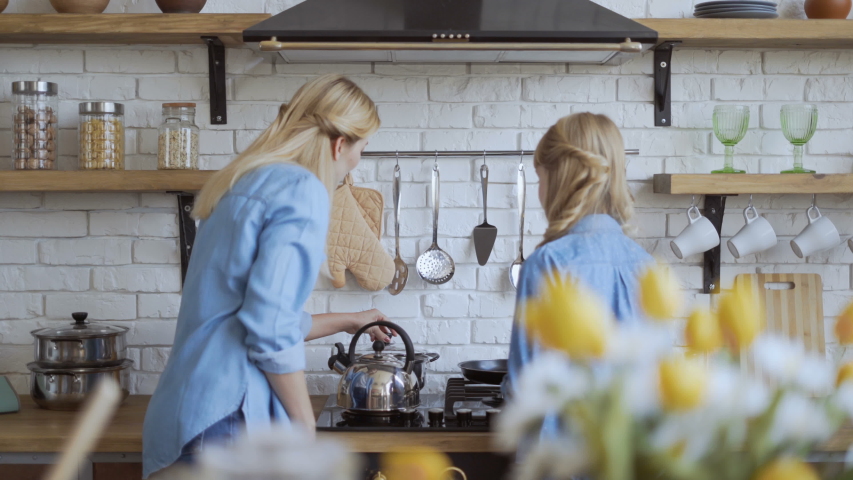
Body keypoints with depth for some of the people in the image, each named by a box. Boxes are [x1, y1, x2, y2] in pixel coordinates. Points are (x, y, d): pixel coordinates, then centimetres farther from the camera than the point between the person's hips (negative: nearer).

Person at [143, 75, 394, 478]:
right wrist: (306, 429, -8)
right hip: (228, 417, -9)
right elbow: (271, 331, -18)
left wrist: (347, 322, 40)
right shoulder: (303, 190, -10)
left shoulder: (244, 184, 17)